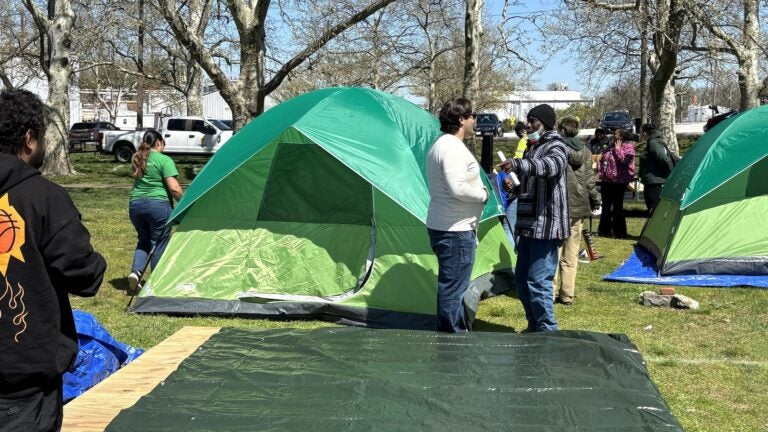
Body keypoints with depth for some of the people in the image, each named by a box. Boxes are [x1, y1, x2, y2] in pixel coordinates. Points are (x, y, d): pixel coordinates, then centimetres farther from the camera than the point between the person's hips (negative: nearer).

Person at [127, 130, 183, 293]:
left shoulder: (137, 160, 12)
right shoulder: (164, 160, -8)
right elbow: (174, 188, -14)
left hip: (135, 205, 6)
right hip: (158, 205, -6)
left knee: (143, 240, 21)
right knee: (159, 243, 5)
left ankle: (136, 271, 1)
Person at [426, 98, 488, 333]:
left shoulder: (440, 145, 15)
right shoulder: (453, 148, -19)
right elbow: (458, 189, -28)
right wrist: (483, 194, -12)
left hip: (443, 226, 11)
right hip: (456, 230, -11)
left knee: (452, 286, 18)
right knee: (453, 288, -4)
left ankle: (460, 332, 28)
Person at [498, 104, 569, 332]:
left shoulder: (556, 147, -10)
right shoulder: (532, 148, 18)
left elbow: (550, 165, -34)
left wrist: (517, 164, -49)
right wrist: (513, 185, 6)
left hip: (546, 225, -9)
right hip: (528, 224, 9)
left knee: (538, 281, -11)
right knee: (522, 279, 14)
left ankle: (547, 332, 1)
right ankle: (534, 327, 27)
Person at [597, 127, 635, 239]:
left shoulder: (628, 147, -5)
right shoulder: (611, 147, 16)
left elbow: (625, 160, -20)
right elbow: (602, 160, 22)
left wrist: (618, 149, -13)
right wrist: (600, 172, 10)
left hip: (619, 181, -7)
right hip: (607, 180, 7)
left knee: (617, 207, -2)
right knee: (605, 206, 12)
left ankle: (619, 232, 6)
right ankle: (604, 230, 21)